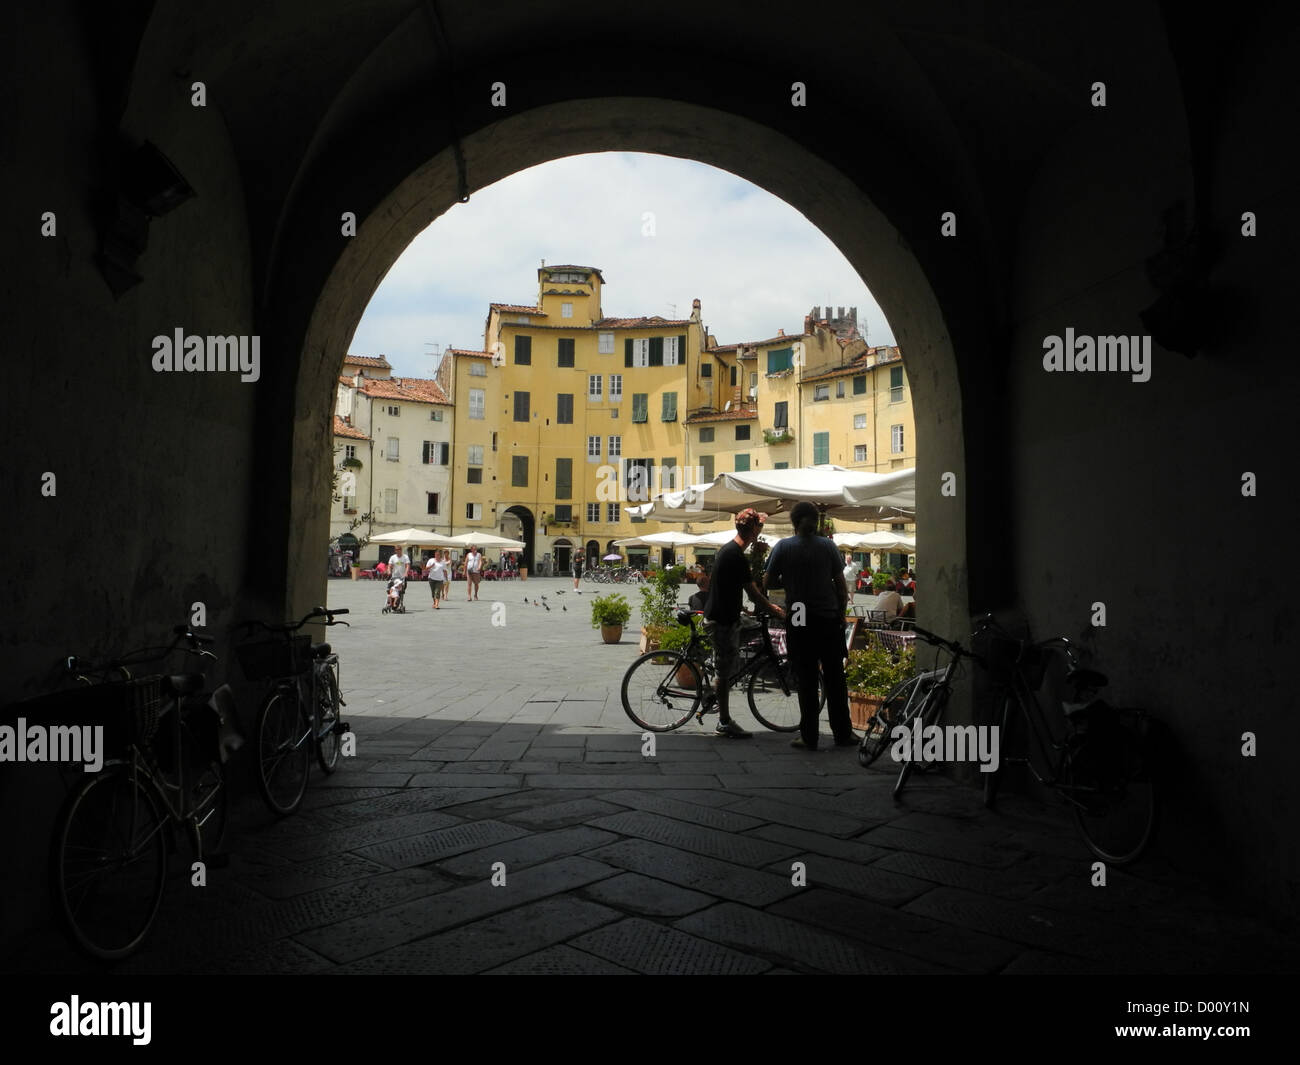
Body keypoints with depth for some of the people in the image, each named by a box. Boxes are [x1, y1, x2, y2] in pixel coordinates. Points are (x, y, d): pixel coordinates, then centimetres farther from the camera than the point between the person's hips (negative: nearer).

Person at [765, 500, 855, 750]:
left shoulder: (783, 547, -4)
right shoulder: (827, 545, 0)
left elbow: (767, 582, 0)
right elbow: (841, 586, 1)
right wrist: (841, 613, 12)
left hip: (799, 622, -1)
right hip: (829, 619, 2)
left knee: (806, 681, 5)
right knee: (835, 679, 11)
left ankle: (809, 737, 8)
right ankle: (843, 734, 18)